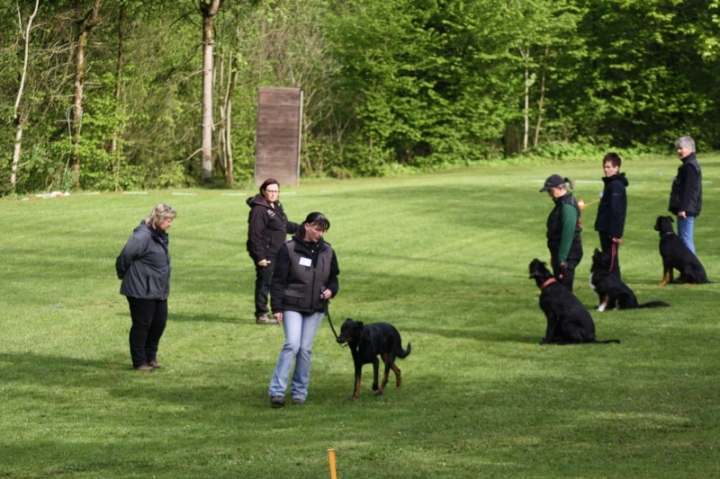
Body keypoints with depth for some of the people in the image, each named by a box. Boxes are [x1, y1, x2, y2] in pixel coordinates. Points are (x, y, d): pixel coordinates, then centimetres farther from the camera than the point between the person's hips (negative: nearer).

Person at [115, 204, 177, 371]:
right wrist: (123, 275, -7)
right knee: (142, 325, 0)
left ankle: (151, 357, 27)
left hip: (158, 291, 9)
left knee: (159, 323, 13)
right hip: (141, 291, -9)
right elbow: (125, 255, -22)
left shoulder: (160, 236, 10)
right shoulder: (143, 236, -20)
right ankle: (139, 362, 10)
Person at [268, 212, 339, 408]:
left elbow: (333, 278, 17)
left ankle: (299, 391, 13)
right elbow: (278, 280, -6)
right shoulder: (289, 249, -7)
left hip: (316, 308, 4)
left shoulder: (327, 251, 6)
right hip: (292, 306, -4)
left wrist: (331, 290, -5)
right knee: (292, 344, -16)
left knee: (305, 348, 4)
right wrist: (277, 307, -11)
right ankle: (277, 390, -14)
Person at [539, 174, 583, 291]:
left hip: (567, 255, -10)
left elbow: (568, 234, -23)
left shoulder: (567, 206, -18)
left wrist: (562, 259, -23)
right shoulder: (562, 203, 13)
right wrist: (555, 257, 21)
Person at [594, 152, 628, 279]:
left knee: (611, 258, -7)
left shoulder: (616, 185, -16)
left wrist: (615, 233, -23)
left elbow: (616, 211, -21)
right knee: (608, 259, 13)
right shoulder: (610, 183, 15)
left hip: (611, 231, -10)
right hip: (606, 230, 10)